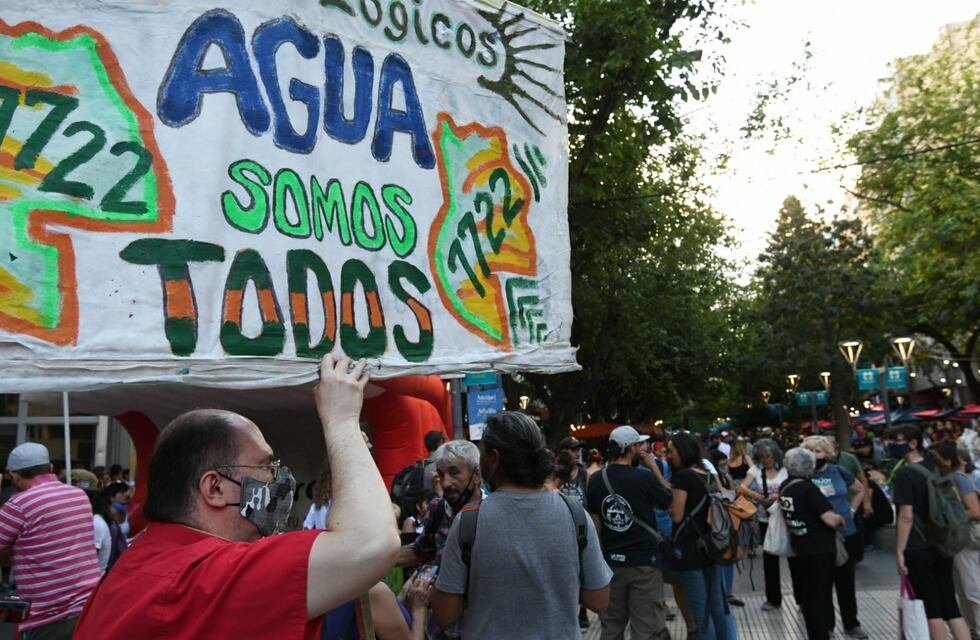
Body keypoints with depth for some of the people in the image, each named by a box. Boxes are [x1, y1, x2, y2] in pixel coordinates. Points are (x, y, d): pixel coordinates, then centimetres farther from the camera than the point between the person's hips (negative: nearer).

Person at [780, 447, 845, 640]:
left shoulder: (784, 487, 4)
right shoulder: (807, 488, -21)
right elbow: (830, 519, -23)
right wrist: (840, 519, -2)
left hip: (800, 548, 8)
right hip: (819, 549, -8)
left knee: (807, 595, 17)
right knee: (821, 596, 0)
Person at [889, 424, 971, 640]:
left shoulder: (904, 473, -15)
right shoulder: (937, 467, 8)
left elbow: (906, 517, -19)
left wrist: (899, 551, -14)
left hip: (917, 549, -7)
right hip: (942, 545, 7)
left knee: (931, 608, 4)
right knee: (949, 604, 11)